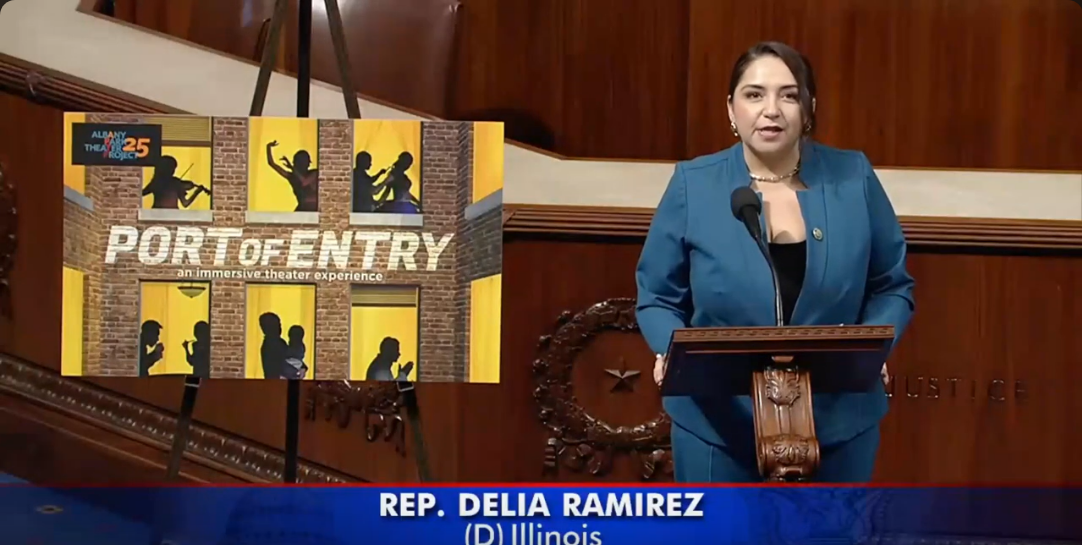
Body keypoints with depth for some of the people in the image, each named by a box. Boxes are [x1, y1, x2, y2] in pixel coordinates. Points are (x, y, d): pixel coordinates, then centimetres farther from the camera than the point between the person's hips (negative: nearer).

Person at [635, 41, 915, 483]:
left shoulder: (854, 180, -1)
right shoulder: (693, 186, -4)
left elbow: (892, 288, 6)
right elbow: (657, 297, 2)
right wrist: (674, 352, -19)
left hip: (836, 426, 1)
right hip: (718, 428, -1)